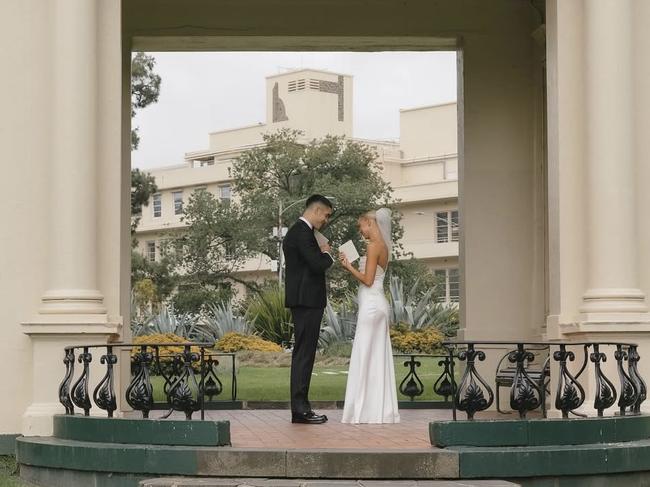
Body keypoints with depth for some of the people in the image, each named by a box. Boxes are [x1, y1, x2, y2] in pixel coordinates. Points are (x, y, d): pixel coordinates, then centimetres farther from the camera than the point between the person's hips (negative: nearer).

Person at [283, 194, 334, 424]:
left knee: (303, 354, 11)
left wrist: (322, 254, 11)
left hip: (303, 300, 11)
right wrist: (326, 254, -3)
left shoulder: (297, 231, 18)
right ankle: (300, 409, -9)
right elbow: (318, 265, -22)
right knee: (304, 354, -10)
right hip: (307, 300, -11)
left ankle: (300, 407, 14)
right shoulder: (303, 232, -15)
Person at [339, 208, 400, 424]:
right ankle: (382, 410, 10)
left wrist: (349, 267, -5)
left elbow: (368, 280, -16)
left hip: (371, 304, -9)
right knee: (379, 357, 9)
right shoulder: (384, 246, 15)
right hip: (378, 303, 9)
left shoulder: (373, 246, -13)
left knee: (364, 356, -6)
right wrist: (352, 266, 16)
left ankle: (365, 411, -5)